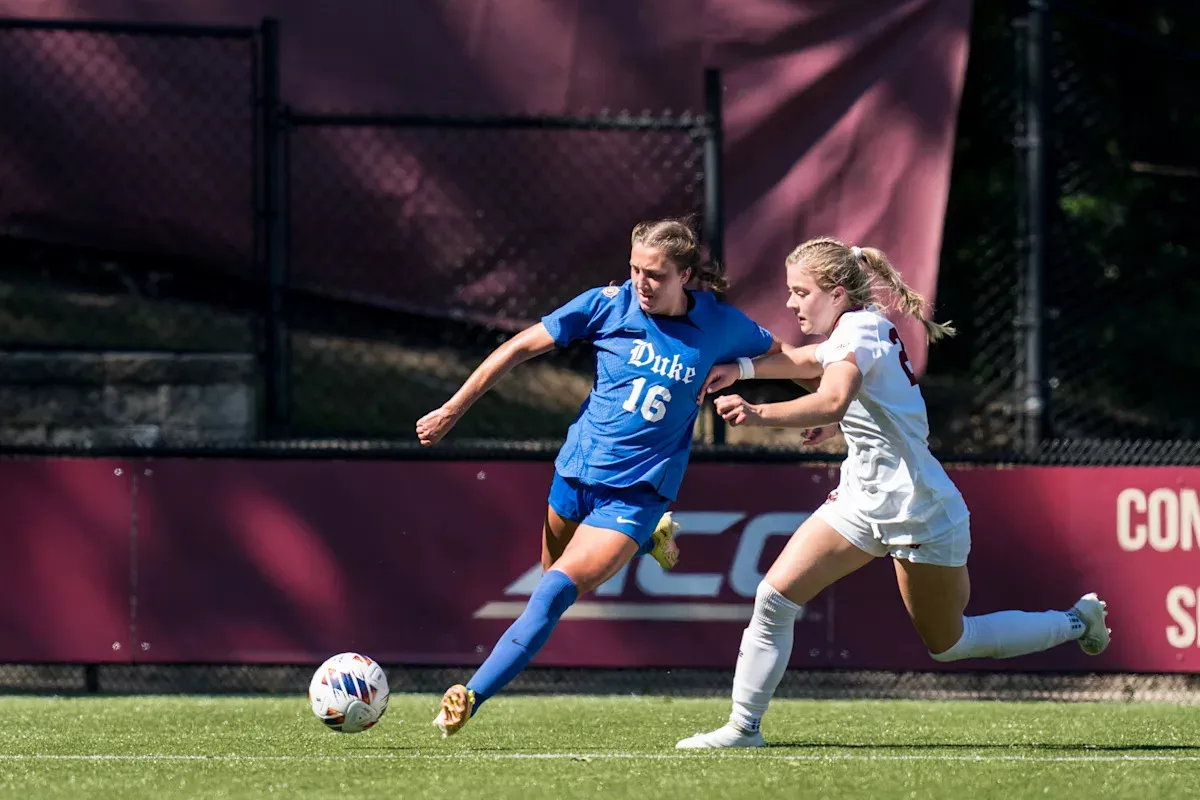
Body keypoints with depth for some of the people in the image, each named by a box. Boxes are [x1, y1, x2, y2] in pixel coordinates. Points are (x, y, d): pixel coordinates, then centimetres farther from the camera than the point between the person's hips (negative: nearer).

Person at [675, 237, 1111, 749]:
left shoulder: (859, 328, -22)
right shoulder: (851, 331, 5)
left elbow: (832, 401, -40)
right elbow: (806, 361, 25)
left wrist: (759, 415, -54)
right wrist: (743, 368, 8)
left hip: (918, 510, -8)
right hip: (863, 498, 8)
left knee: (948, 644, 9)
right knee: (774, 596, -8)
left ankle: (1076, 622, 28)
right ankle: (743, 728, -3)